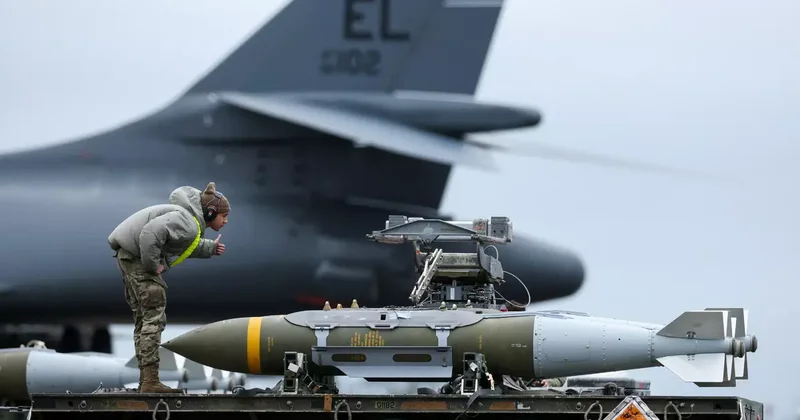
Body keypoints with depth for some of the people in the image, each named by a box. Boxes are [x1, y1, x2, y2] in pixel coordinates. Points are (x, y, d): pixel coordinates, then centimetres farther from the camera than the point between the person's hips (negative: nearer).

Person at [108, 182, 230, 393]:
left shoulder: (193, 220, 11)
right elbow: (150, 233, -32)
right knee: (153, 317, -12)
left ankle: (146, 381, 16)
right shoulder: (187, 223, -22)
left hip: (129, 255, 11)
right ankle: (150, 382, -16)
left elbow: (185, 246, 21)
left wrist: (210, 248, 9)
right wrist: (153, 264, -24)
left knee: (142, 317, 13)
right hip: (136, 255, -11)